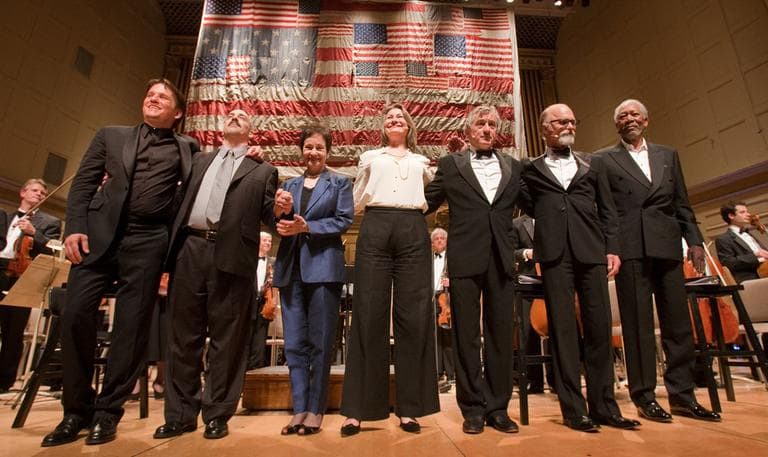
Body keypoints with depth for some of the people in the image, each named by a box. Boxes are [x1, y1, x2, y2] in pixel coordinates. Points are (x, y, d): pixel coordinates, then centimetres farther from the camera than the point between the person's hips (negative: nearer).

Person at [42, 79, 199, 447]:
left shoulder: (186, 148, 16)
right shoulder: (111, 136, 18)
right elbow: (83, 183, 11)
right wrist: (75, 227, -3)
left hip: (148, 241, -1)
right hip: (100, 234, 2)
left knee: (131, 326, -1)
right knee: (75, 315, -3)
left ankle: (107, 411, 13)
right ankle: (76, 410, 14)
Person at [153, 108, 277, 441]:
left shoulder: (263, 171, 14)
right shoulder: (199, 161, 24)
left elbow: (268, 217, 7)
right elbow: (180, 197, 20)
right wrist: (173, 245, 6)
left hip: (231, 255, -3)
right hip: (190, 250, 4)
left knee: (226, 338, 2)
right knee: (183, 335, 8)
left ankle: (217, 414, 15)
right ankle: (180, 413, 21)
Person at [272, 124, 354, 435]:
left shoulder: (340, 183, 8)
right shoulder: (289, 185, 19)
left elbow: (344, 220, -5)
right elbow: (280, 226, 15)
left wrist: (306, 227, -14)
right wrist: (279, 211, -7)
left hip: (323, 266, -4)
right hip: (291, 267, 4)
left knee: (320, 342, 2)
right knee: (294, 343, 6)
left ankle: (315, 410, 15)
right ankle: (299, 409, 17)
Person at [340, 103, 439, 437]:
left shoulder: (421, 161, 25)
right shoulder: (369, 157, 21)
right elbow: (357, 202, 18)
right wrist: (369, 179, 9)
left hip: (413, 232, 1)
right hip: (375, 229, -1)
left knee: (413, 316, -3)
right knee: (369, 313, -6)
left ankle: (409, 407, 5)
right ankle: (358, 407, 1)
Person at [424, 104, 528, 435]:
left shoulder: (513, 167, 16)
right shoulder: (450, 164, 9)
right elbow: (427, 203, 7)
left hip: (501, 259, 3)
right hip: (465, 258, -2)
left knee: (500, 334, 8)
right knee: (466, 335, 4)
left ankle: (498, 408, 21)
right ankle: (473, 408, 18)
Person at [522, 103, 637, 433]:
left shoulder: (592, 165, 20)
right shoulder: (531, 169, 14)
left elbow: (607, 210, 14)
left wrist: (612, 248, 6)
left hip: (591, 251, 3)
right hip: (554, 253, -2)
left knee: (599, 326, 2)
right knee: (562, 328, -2)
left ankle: (603, 406, 15)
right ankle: (573, 408, 6)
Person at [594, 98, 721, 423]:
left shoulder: (668, 155, 20)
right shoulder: (604, 160, 7)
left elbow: (682, 203, 17)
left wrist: (694, 239, 9)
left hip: (667, 246, 4)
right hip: (630, 247, -4)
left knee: (678, 320, 6)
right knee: (638, 323, -1)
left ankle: (682, 394, 18)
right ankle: (644, 396, 8)